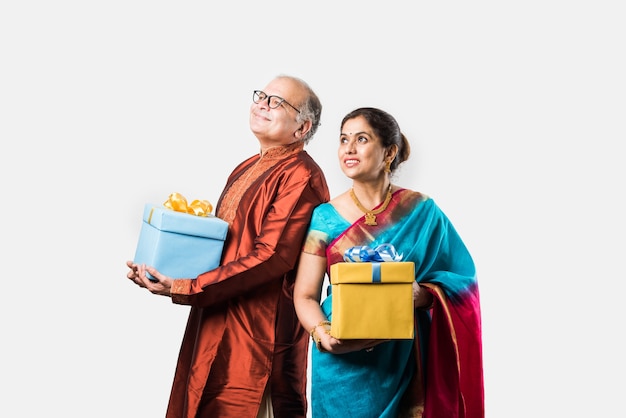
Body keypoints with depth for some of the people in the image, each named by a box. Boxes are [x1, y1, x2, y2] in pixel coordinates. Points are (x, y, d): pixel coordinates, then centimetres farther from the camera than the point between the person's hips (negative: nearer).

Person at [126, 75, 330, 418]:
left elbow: (271, 257, -22)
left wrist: (187, 289, -24)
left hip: (259, 335, -8)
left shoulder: (300, 177, -14)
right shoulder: (245, 170, 14)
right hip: (215, 324, 8)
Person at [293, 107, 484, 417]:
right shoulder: (325, 217, -1)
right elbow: (305, 294, -1)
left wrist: (423, 295, -18)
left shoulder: (423, 212, -2)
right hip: (343, 365, 0)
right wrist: (322, 334, -20)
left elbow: (461, 280, 1)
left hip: (405, 361, 0)